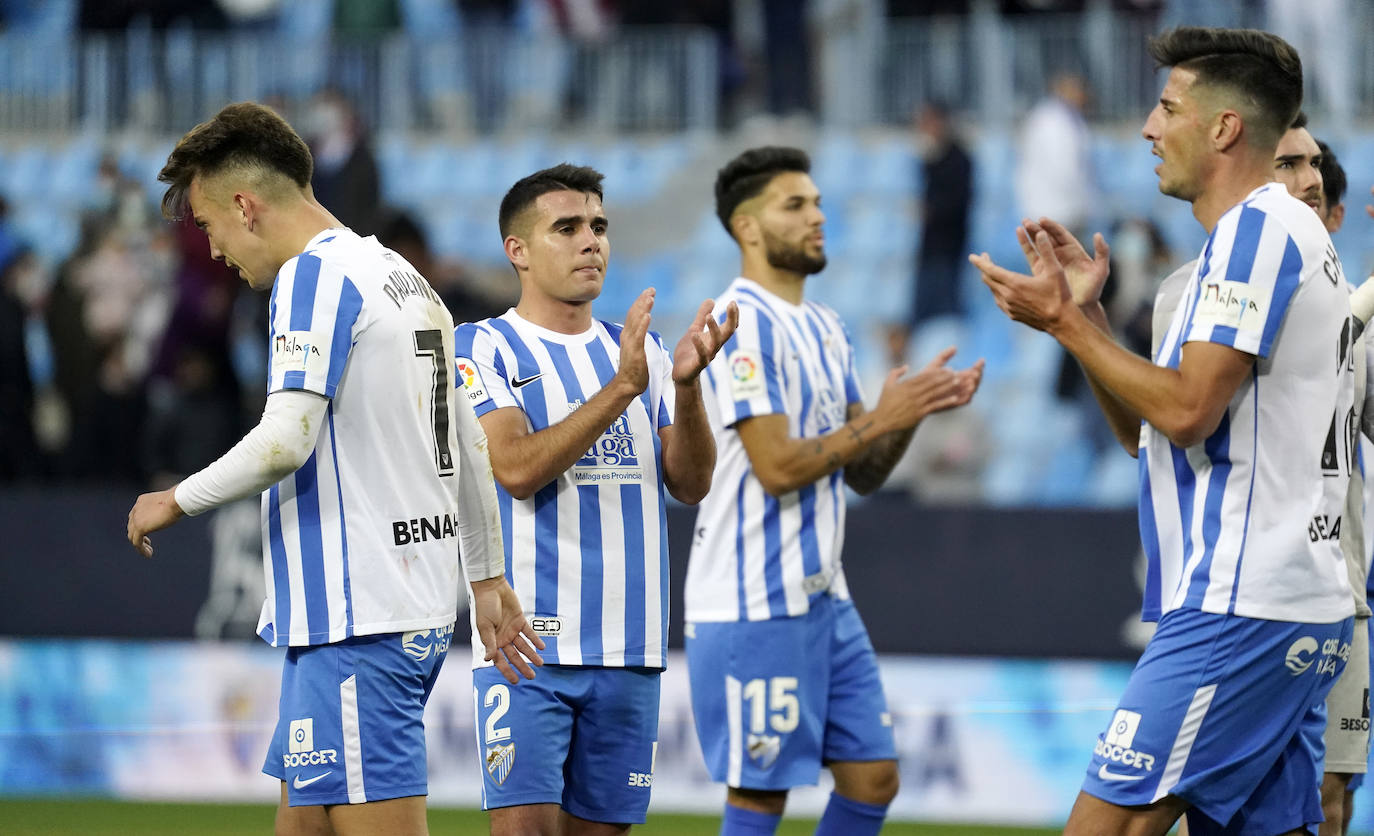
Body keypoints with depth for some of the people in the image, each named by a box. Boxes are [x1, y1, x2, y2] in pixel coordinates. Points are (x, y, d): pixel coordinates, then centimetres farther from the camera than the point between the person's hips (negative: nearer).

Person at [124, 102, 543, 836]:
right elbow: (469, 445, 24)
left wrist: (177, 500, -6)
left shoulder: (314, 275, -11)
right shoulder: (404, 279, 18)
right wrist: (488, 578, 31)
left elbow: (285, 442, -21)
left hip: (355, 617, -10)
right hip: (420, 604, 10)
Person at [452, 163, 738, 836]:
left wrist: (685, 385, -11)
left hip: (629, 649, 5)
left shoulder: (640, 350, 15)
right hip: (530, 638, -5)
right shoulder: (482, 347, -1)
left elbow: (690, 484, 7)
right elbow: (517, 468, -16)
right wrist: (621, 387, -21)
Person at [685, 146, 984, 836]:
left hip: (825, 598, 9)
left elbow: (862, 474, 14)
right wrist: (881, 419, -13)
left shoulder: (825, 329, 15)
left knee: (873, 780, 7)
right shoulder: (742, 323, -13)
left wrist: (913, 407, -2)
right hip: (754, 605, -9)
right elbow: (778, 467, -20)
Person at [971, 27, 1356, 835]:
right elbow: (1149, 431, 25)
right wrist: (1084, 313, 15)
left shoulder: (1257, 228, -10)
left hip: (1239, 611, -10)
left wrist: (1065, 322, -9)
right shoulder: (1280, 231, 22)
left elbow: (1187, 410, -18)